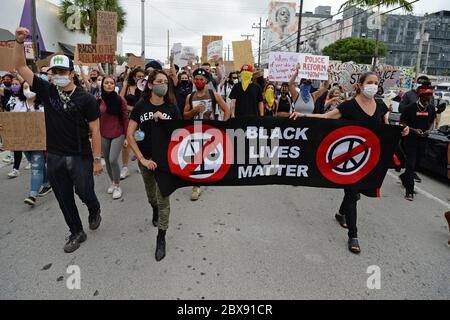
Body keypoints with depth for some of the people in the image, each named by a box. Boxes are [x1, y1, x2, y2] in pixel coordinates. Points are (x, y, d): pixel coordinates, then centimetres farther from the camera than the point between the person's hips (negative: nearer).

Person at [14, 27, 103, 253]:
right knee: (64, 200, 12)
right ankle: (76, 233, 30)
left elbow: (95, 131, -8)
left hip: (80, 157, -4)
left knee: (84, 192, 2)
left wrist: (97, 159, -11)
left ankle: (95, 210, 38)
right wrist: (19, 42, -12)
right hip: (55, 158, 4)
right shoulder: (47, 91, 3)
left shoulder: (85, 99, -8)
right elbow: (20, 67, 3)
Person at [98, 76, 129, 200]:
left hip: (118, 134, -3)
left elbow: (125, 118, -4)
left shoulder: (120, 99, -7)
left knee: (113, 160, -12)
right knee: (107, 161, 10)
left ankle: (117, 186, 7)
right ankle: (112, 182, 32)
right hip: (104, 135, 3)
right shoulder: (99, 100, -1)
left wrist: (126, 136, -6)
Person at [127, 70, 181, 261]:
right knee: (151, 195, 21)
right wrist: (142, 159, -13)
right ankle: (155, 211, 55)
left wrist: (164, 120, -20)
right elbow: (129, 135, -6)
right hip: (145, 159, 1)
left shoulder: (171, 108, -5)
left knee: (163, 198, -1)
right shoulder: (140, 107, -6)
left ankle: (161, 238, 14)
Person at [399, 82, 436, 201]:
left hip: (423, 140, 5)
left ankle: (404, 177, 43)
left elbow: (431, 122, 15)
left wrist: (429, 130, -7)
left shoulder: (431, 109, 3)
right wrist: (413, 130, -20)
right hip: (410, 140, -5)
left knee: (416, 164, 15)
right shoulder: (410, 108, -12)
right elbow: (402, 123, -6)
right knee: (411, 164, -7)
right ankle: (409, 191, -3)